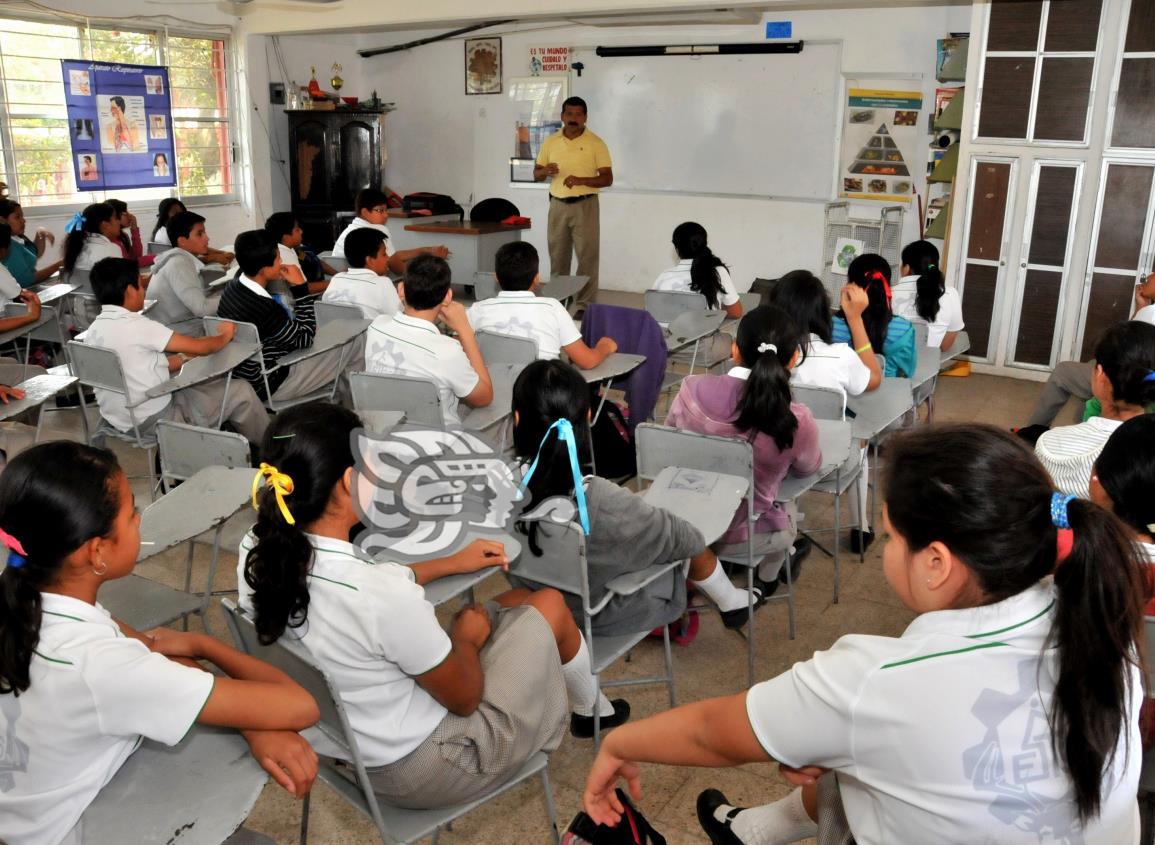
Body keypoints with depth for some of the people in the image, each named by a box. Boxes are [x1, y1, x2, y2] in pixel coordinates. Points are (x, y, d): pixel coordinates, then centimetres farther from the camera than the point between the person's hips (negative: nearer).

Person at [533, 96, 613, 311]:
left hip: (585, 205, -3)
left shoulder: (596, 143, -2)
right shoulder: (550, 142, 8)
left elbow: (607, 179, -6)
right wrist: (545, 171, -12)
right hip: (558, 205, 3)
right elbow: (536, 175, 13)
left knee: (587, 257, -5)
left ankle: (585, 306, -1)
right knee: (558, 256, 8)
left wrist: (580, 180, -22)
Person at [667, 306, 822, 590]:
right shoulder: (796, 422, -24)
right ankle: (766, 579, 56)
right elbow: (808, 468, -1)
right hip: (736, 536, -2)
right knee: (790, 513, 34)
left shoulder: (692, 390, -19)